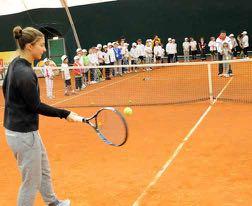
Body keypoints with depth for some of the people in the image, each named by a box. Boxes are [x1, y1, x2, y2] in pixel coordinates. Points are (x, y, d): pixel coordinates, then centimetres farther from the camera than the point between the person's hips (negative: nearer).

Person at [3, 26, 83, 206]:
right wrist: (65, 114, -14)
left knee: (44, 170, 26)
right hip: (24, 134, -10)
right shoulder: (25, 74, -26)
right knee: (31, 182, 6)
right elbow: (37, 106, -21)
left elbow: (5, 88, 16)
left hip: (18, 128, 10)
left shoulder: (15, 64, 4)